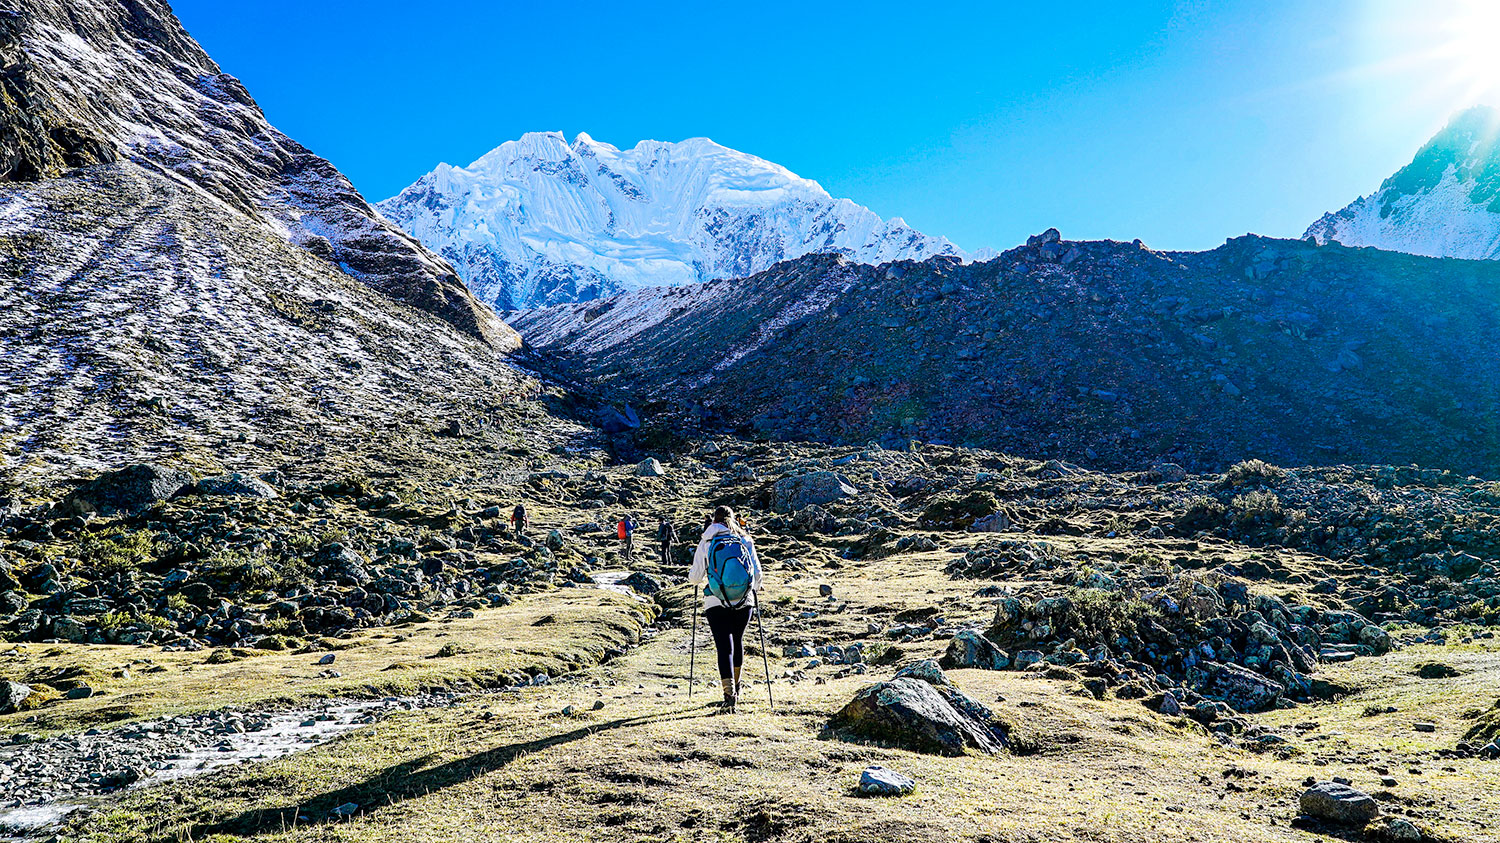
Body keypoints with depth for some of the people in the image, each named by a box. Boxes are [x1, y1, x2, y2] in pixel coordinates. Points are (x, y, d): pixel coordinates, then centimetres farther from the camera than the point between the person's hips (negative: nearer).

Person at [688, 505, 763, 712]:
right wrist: (754, 591, 22)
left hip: (716, 602, -2)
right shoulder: (745, 540, 5)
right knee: (737, 641, 21)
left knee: (723, 645, -2)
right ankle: (736, 688, 35)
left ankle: (729, 693, -17)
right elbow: (757, 572, 3)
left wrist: (693, 575, 24)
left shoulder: (707, 542, 1)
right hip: (743, 601, 2)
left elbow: (695, 577, 1)